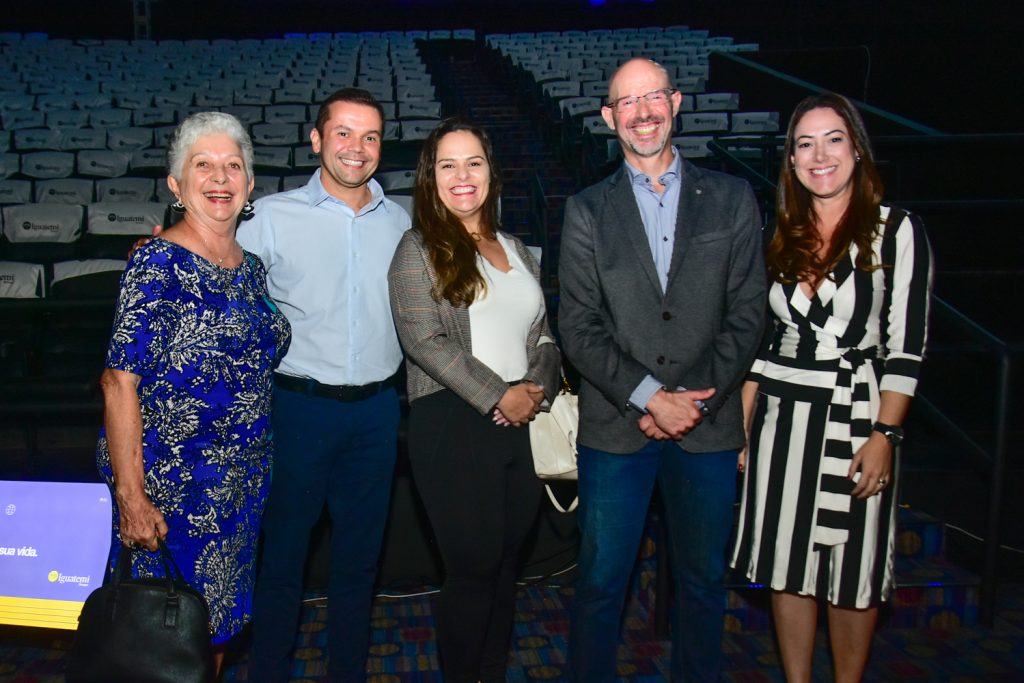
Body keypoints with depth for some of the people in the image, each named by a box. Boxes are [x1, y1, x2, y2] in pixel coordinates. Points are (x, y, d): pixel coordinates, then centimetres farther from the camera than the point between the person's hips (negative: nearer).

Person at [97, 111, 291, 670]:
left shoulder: (251, 267, 8)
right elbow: (120, 381, -17)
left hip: (242, 480, 7)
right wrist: (131, 494, -21)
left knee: (217, 623, 18)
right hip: (169, 482, -6)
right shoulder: (158, 262, -14)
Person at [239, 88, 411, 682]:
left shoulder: (400, 221, 7)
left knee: (360, 556, 15)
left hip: (377, 410, 3)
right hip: (301, 405, -3)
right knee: (283, 555, 8)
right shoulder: (272, 217, -4)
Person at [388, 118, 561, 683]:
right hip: (454, 425, -5)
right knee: (473, 568, -2)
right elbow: (424, 340, -11)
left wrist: (537, 387, -3)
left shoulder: (516, 249, 17)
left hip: (523, 424, 6)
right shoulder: (419, 249, -1)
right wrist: (497, 398, -13)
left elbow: (545, 332, 17)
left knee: (506, 564, 10)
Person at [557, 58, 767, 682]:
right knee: (601, 584, 8)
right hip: (615, 426, -1)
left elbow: (747, 314, 1)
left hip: (708, 425, 1)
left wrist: (697, 401, -9)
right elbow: (579, 326, -3)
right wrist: (649, 395, -13)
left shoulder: (732, 199, 5)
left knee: (704, 583, 14)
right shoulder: (587, 211, 4)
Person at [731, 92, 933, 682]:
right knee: (788, 565, 11)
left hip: (857, 420, -4)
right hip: (782, 416, 4)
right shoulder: (782, 235, 9)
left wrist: (884, 435, -13)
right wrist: (742, 424, 8)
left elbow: (906, 347, -7)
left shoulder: (898, 231, -5)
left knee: (853, 573, 7)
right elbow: (759, 336, 11)